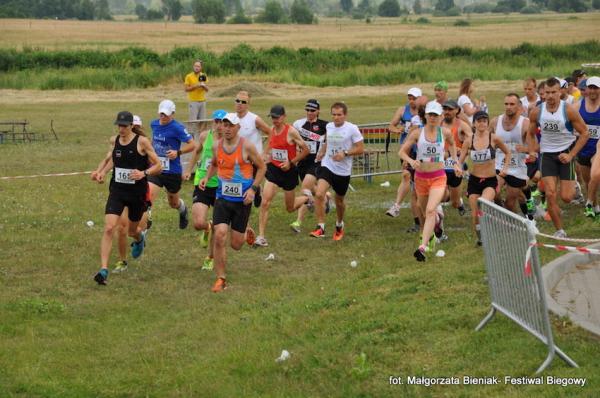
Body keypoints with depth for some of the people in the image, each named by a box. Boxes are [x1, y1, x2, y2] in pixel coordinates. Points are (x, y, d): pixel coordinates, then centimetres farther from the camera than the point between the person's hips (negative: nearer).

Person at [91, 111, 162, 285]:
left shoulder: (142, 142, -11)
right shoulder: (115, 140, 2)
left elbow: (158, 166, -8)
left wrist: (144, 173, -26)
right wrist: (102, 172, 7)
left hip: (137, 193, -2)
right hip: (117, 191, 2)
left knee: (132, 231, 17)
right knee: (109, 228, -15)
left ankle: (139, 239, 57)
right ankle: (103, 269, -16)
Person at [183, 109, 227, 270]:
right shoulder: (205, 136, 0)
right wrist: (189, 170, 22)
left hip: (221, 186, -1)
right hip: (202, 184, 1)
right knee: (198, 223, -14)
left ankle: (210, 258, 28)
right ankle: (207, 228, 24)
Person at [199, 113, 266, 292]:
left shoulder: (247, 146, -12)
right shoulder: (216, 146, 0)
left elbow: (262, 167, -2)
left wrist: (253, 188, -12)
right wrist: (206, 178, 2)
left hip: (242, 200, -2)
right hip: (223, 198, 2)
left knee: (236, 244, 5)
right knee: (219, 237, -13)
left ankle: (247, 233, 44)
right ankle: (220, 278, 0)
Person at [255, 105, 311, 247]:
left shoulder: (291, 132, -15)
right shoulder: (272, 130, 2)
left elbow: (306, 150, -11)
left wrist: (291, 162, -15)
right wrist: (267, 156, 3)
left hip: (289, 171, -4)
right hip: (273, 169, 4)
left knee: (290, 208, 11)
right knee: (265, 202, -12)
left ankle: (307, 197, 44)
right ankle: (261, 237, -8)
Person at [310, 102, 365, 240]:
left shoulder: (352, 129, -11)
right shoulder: (329, 127, 4)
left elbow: (360, 149, -10)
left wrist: (345, 153, -22)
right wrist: (321, 153, 17)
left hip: (343, 171, -2)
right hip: (327, 166, 2)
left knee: (339, 200, 15)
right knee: (319, 194, -21)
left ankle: (339, 225, 43)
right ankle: (320, 228, -17)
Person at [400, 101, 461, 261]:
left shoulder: (445, 132, -1)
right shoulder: (417, 133, -4)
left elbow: (452, 144, 22)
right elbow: (402, 152, -2)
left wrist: (456, 162, 15)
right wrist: (411, 161, -21)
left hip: (438, 177, -2)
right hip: (420, 177, 2)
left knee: (431, 210, -21)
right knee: (425, 211, 17)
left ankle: (422, 247, -29)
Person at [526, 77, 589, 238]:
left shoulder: (569, 110, -13)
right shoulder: (536, 112, -5)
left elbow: (584, 133, -7)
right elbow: (530, 134, 12)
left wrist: (571, 155, -12)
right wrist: (532, 152, -3)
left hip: (565, 153, -2)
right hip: (547, 154, 2)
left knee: (566, 198, -5)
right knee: (550, 195, -8)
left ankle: (572, 186, 34)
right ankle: (559, 231, 5)